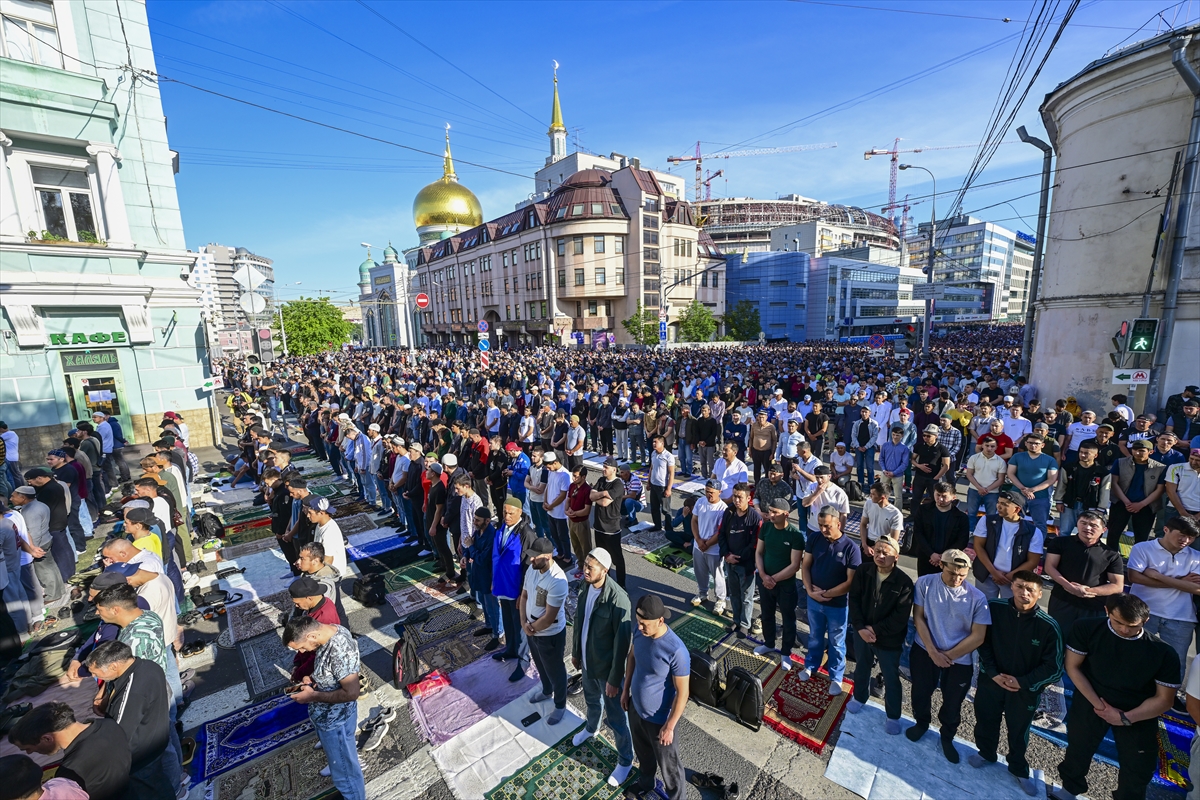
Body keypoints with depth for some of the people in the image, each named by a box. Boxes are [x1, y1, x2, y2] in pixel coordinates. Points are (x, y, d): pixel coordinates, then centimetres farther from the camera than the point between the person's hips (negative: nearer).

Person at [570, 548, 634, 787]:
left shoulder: (618, 599, -34)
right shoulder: (585, 587, -11)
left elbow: (622, 642, -25)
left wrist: (614, 678, -18)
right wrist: (575, 652, 14)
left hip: (607, 667, -6)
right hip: (587, 661, 7)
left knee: (615, 717, 14)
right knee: (591, 699, 33)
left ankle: (625, 760, 39)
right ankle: (591, 728, 63)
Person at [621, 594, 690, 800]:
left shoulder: (676, 651, -35)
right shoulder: (640, 631, -16)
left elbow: (682, 693, -23)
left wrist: (669, 726, -16)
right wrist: (625, 689, 9)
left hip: (658, 718, -6)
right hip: (636, 708, 6)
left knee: (668, 764, 21)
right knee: (643, 752, 32)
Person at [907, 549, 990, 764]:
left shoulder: (977, 598, -16)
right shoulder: (925, 583, -15)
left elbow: (978, 636, -12)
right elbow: (918, 617, -10)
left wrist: (948, 656, -11)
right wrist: (933, 651, -14)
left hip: (959, 660, 0)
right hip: (925, 651, 1)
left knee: (952, 704, 17)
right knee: (920, 693, 19)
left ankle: (947, 737, 44)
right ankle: (921, 723, 48)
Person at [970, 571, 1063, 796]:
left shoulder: (1049, 626, -20)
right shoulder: (994, 608, -18)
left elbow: (1054, 668, -11)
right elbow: (982, 641, -7)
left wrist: (1022, 682, -14)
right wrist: (993, 673, -14)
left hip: (1025, 689, -1)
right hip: (991, 680, 1)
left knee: (1019, 731, 20)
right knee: (985, 720, 20)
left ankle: (1018, 769, 46)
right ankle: (986, 753, 47)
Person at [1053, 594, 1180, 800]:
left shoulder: (1163, 653, -20)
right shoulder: (1087, 629, -20)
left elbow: (1164, 699, -11)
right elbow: (1073, 667, -12)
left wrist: (1125, 718, -19)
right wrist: (1098, 704, -17)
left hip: (1139, 712, 0)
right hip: (1090, 701, 0)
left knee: (1139, 768, 11)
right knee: (1077, 748, 16)